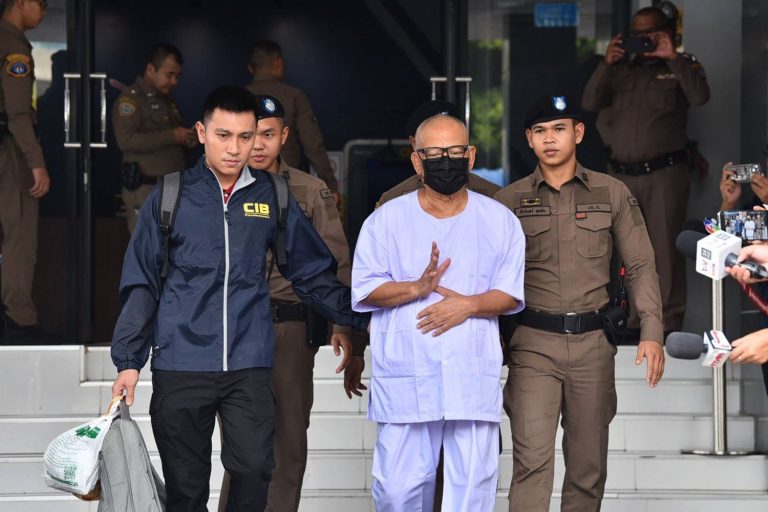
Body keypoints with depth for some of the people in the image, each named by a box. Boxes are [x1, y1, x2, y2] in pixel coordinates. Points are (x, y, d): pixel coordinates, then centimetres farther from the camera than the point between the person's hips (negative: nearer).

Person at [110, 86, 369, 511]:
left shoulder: (272, 198, 9)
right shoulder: (169, 199, 4)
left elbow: (313, 274, 16)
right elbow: (141, 285, 6)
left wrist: (361, 318, 5)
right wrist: (128, 362, 0)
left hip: (250, 366, 1)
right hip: (181, 367, -1)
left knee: (253, 470, -12)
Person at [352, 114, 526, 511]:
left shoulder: (500, 221, 9)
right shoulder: (386, 220, 6)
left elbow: (511, 295, 8)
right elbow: (365, 291, 2)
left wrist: (468, 305, -12)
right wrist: (417, 288, -16)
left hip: (474, 378, 1)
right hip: (405, 381, -1)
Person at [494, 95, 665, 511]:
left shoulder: (613, 194, 6)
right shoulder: (508, 201, 5)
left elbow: (641, 266, 4)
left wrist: (651, 332, -8)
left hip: (593, 341, 2)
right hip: (533, 343, -1)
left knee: (588, 464, 7)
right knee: (532, 458, -13)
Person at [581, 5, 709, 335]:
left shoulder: (681, 65, 7)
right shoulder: (620, 68, 16)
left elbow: (700, 97, -12)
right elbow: (590, 103, 5)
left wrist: (672, 58, -12)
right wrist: (606, 64, -5)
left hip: (664, 172, -4)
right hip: (622, 174, 4)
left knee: (665, 251, -6)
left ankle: (669, 326, -5)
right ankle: (630, 323, 13)